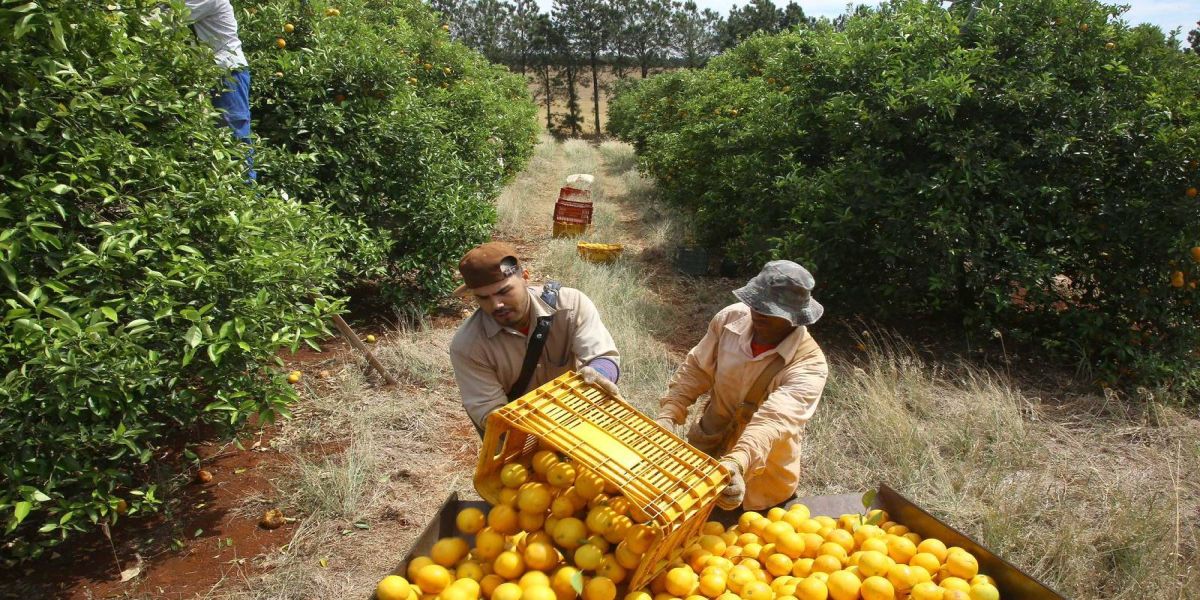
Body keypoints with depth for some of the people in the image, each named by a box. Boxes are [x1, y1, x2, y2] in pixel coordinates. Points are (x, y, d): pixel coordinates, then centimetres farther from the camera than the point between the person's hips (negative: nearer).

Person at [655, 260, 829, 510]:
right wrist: (667, 416, -21)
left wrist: (737, 464, -58)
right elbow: (695, 369, -7)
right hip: (706, 446, 4)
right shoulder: (732, 317, -16)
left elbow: (774, 420, -41)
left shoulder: (809, 364, -27)